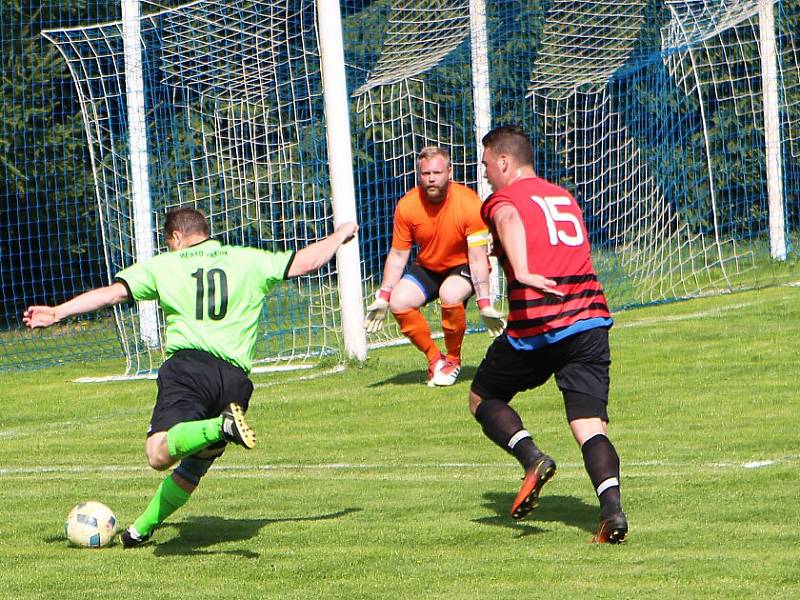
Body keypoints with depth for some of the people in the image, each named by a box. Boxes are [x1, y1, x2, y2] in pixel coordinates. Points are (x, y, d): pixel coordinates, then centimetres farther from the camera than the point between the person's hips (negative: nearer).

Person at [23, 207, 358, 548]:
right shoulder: (248, 261, 18)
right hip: (236, 376, 4)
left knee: (160, 454, -23)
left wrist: (57, 312, 11)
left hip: (188, 364, -4)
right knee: (194, 465, 20)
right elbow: (305, 262, 20)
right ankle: (141, 530, 22)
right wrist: (339, 236, 39)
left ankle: (222, 427, -46)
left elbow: (112, 292, 7)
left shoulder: (163, 266, 14)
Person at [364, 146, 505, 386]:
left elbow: (477, 258, -22)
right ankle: (434, 358, 1)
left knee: (450, 295, -35)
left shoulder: (470, 204, -25)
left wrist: (485, 305, -27)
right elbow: (397, 256, -5)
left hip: (463, 267, -4)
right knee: (399, 302, -21)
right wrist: (383, 298, -11)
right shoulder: (407, 206, -16)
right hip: (427, 267, 4)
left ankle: (453, 360, -9)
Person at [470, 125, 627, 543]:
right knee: (590, 426, -1)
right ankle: (612, 508, -23)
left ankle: (532, 458, -5)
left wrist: (522, 272, -38)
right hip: (591, 319, 5)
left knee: (483, 399, 18)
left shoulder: (503, 200, 1)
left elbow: (511, 221, -22)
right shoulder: (564, 196, 22)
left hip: (536, 329, -5)